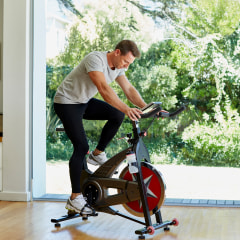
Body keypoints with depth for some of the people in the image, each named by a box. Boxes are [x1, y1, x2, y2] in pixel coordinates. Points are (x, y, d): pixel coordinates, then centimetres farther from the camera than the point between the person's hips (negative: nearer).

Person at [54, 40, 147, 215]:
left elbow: (129, 89, -2)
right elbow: (104, 89, -41)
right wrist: (126, 109, -51)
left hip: (85, 102, 8)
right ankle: (75, 198, -10)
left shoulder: (118, 66, -1)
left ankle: (98, 154, 8)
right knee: (81, 146, -16)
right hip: (66, 103, -8)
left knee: (117, 115, -9)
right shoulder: (96, 59, -29)